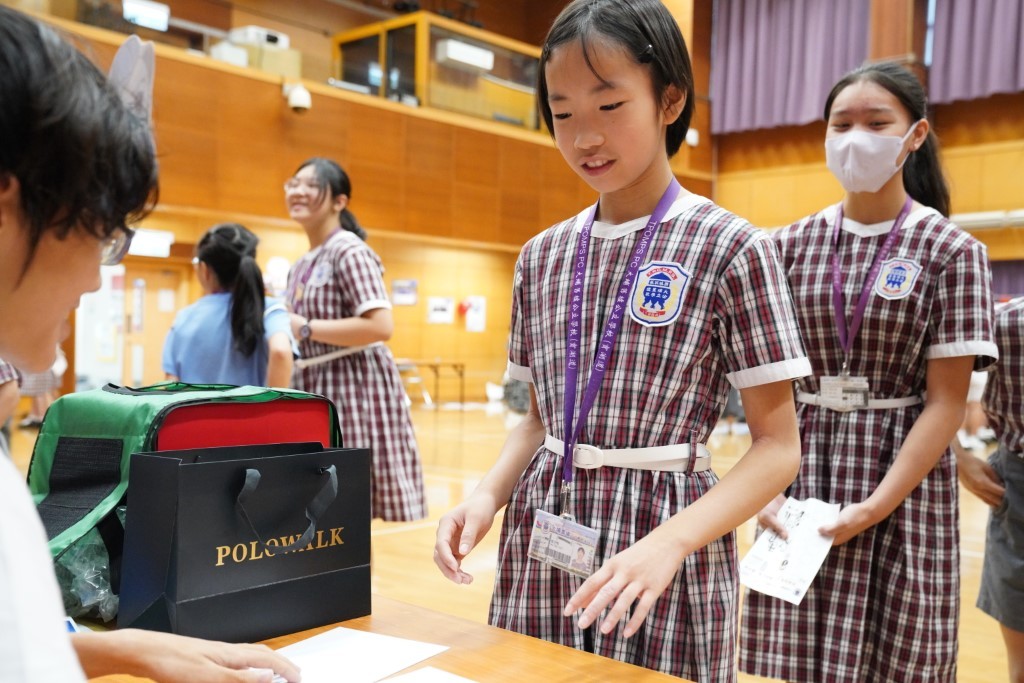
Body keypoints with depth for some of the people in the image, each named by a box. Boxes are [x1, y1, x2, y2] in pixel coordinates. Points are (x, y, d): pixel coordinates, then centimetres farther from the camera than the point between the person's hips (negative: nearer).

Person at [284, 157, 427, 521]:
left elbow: (380, 326, -22)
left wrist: (305, 328, -18)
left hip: (356, 384, -8)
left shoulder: (349, 251, -11)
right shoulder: (300, 267, 15)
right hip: (315, 386, 9)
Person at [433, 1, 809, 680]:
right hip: (542, 542, 5)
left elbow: (777, 447, -9)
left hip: (665, 549, -4)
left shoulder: (732, 248, -10)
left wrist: (669, 542, -23)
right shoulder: (542, 256, 5)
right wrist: (488, 493, -6)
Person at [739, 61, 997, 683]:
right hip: (801, 470, 2)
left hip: (904, 482, -2)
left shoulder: (951, 251, -4)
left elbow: (947, 401, -7)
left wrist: (876, 505, -15)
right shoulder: (792, 246, 4)